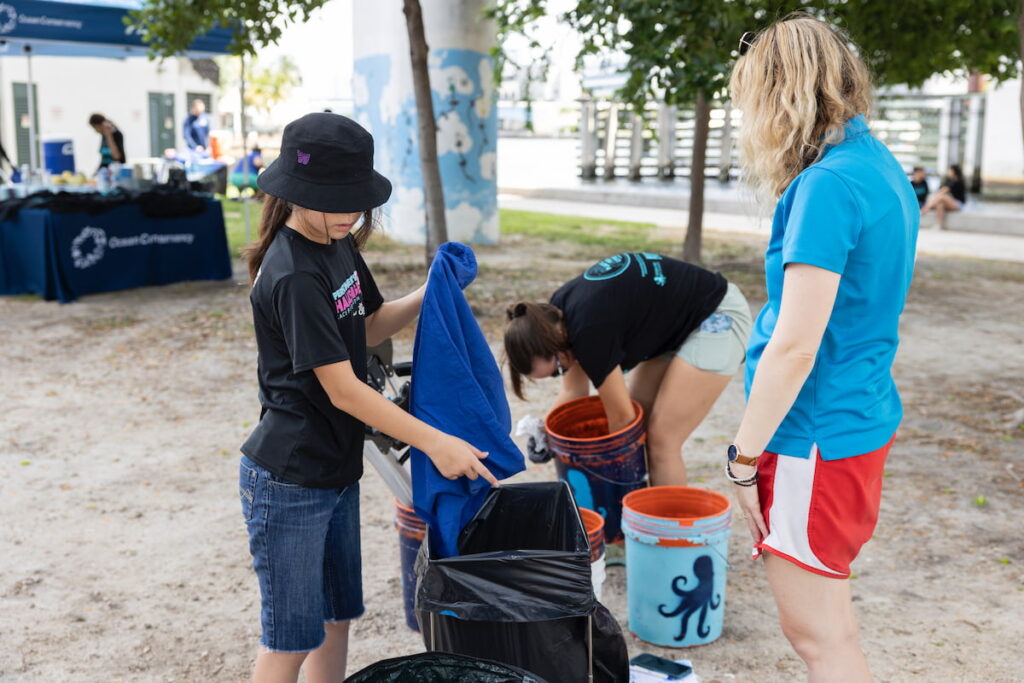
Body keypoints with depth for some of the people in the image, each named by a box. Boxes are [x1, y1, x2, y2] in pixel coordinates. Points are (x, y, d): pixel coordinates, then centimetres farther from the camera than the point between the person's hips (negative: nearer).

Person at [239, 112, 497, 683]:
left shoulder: (340, 245, 4)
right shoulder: (292, 276, -23)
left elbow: (367, 327, 16)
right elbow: (341, 389, -23)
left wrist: (427, 296, -2)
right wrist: (434, 443, -22)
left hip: (337, 470, 9)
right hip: (289, 481, -9)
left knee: (338, 616, 20)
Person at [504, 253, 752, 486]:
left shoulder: (589, 329, -31)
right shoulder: (558, 313, -6)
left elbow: (621, 417, -19)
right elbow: (573, 392, 6)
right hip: (675, 326, 9)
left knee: (661, 439, -11)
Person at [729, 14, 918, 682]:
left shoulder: (828, 186, -21)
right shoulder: (883, 166, 9)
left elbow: (794, 349, -24)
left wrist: (744, 458, -15)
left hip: (816, 437, -9)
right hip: (864, 417, 9)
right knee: (829, 613, 22)